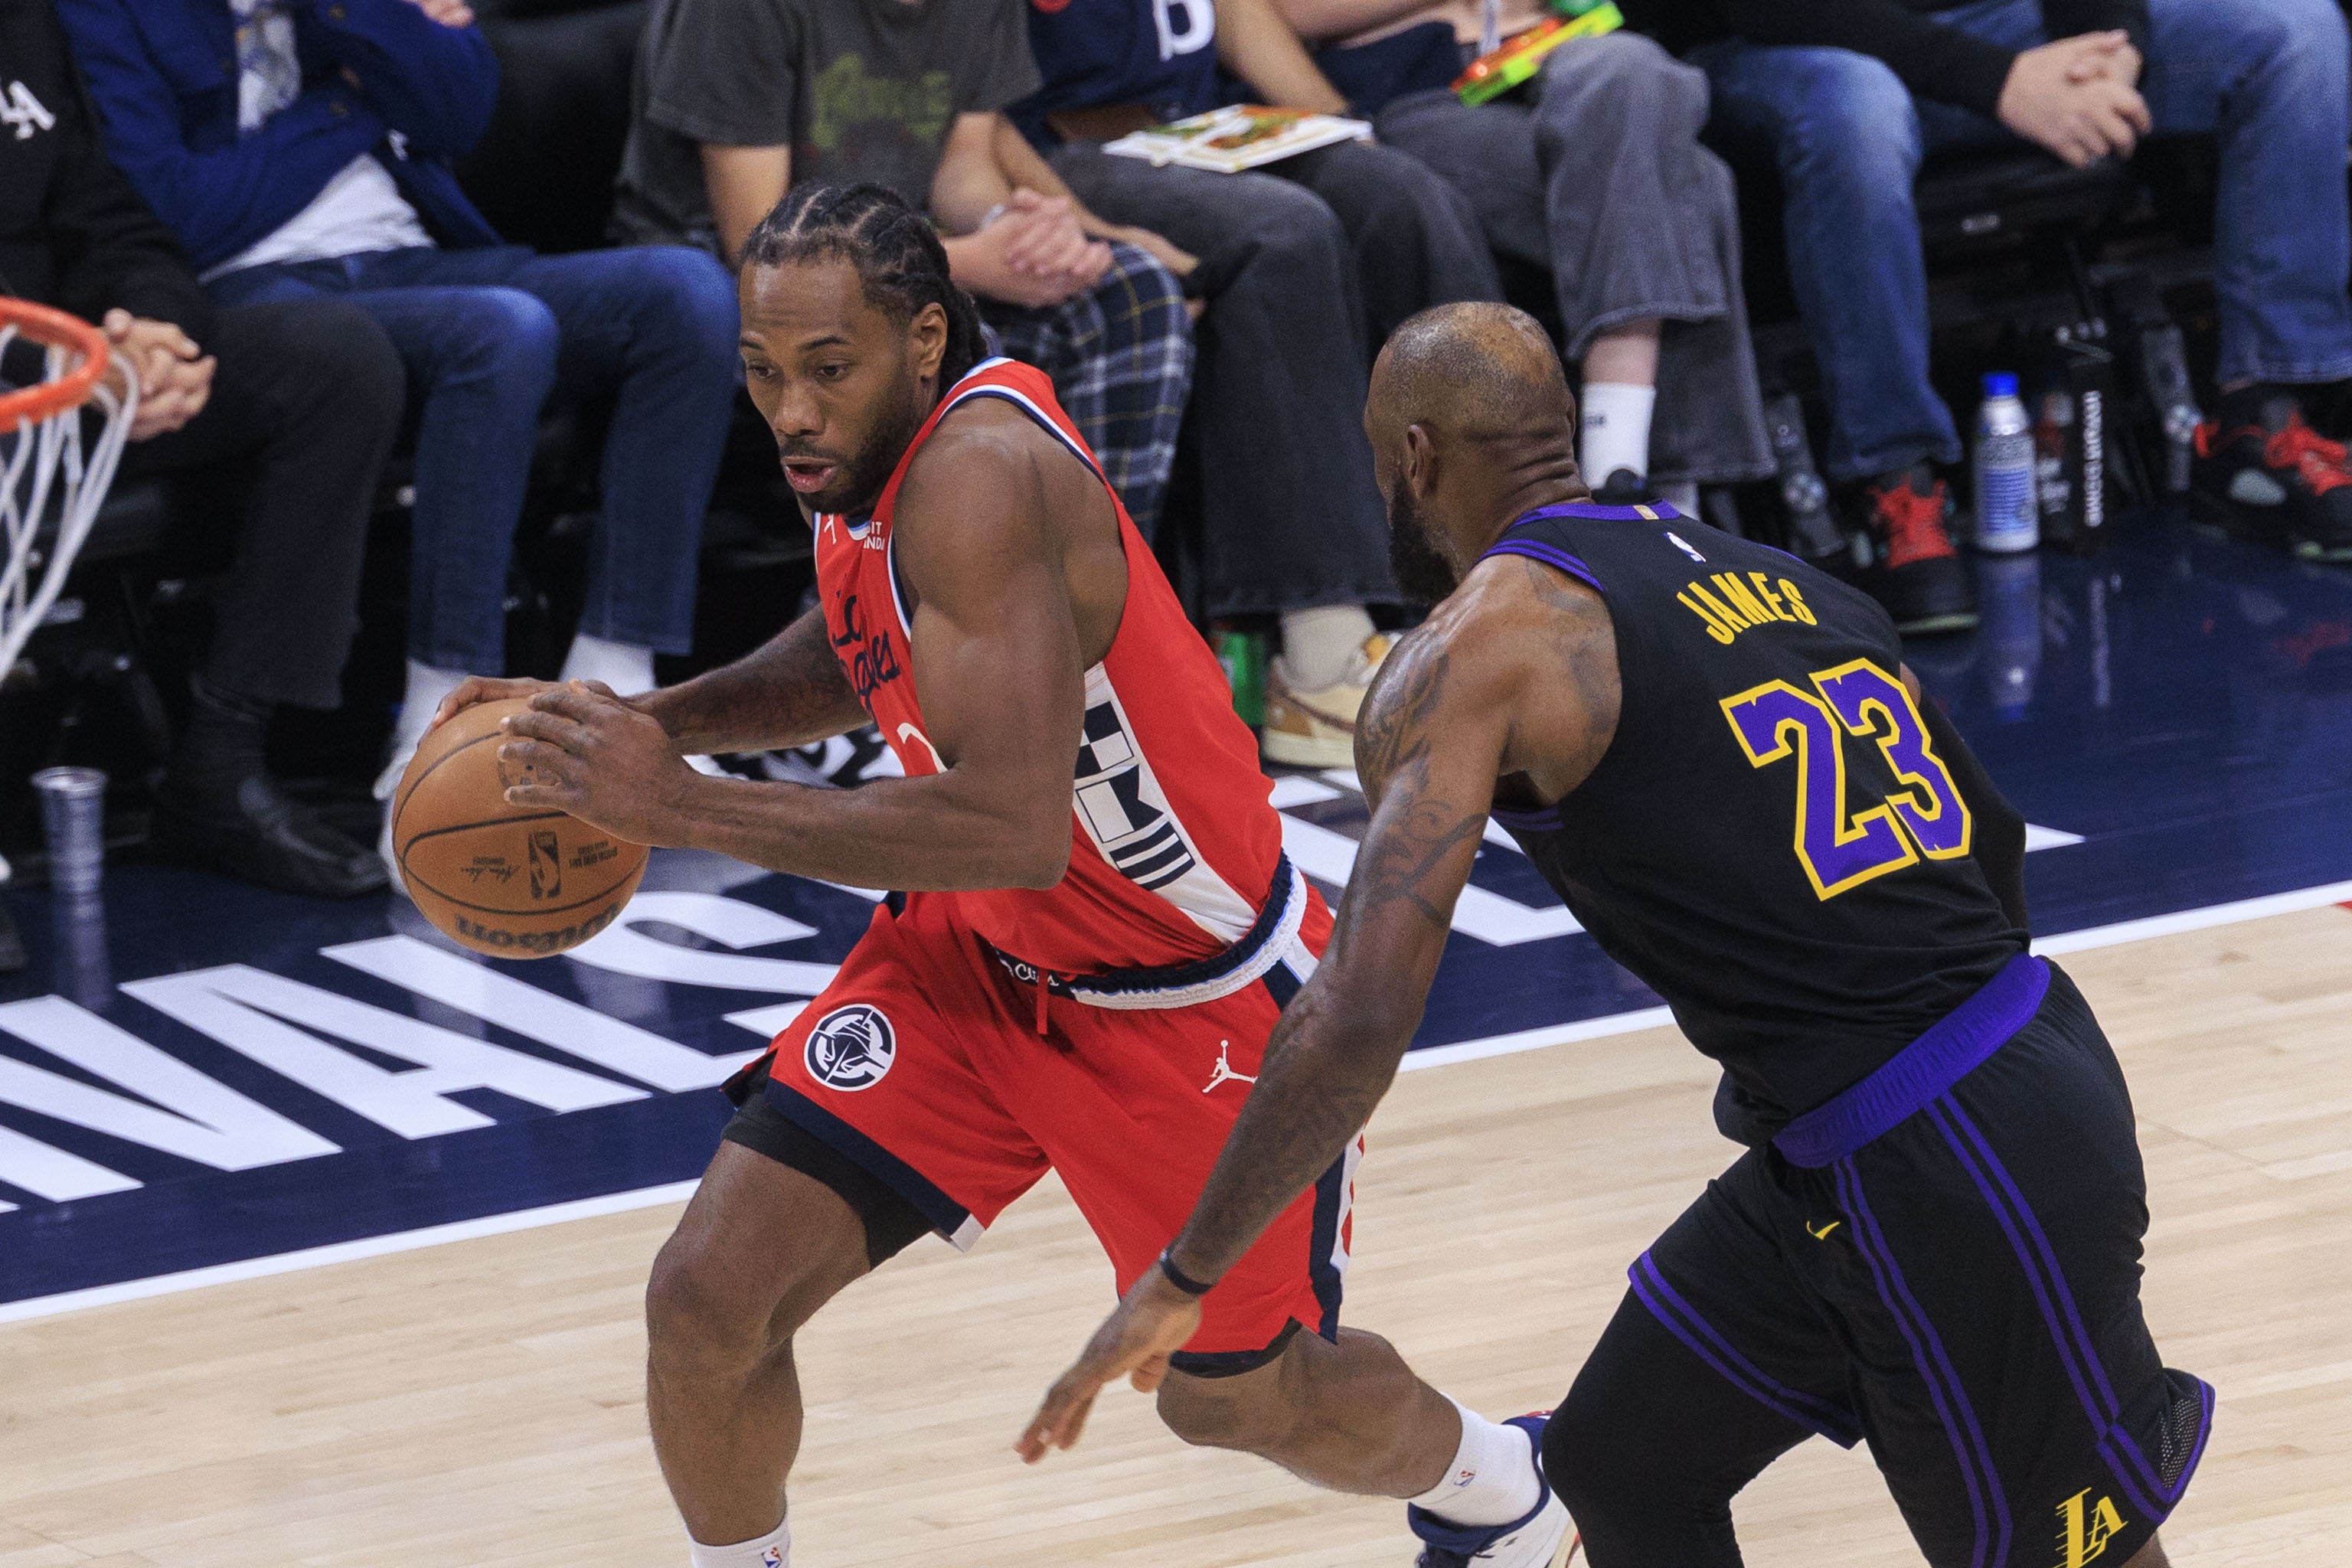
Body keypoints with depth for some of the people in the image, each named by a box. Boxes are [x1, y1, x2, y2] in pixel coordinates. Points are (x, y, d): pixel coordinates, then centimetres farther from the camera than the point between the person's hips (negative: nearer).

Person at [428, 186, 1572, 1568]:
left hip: (1203, 992, -7)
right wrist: (653, 721, -5)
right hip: (983, 953, 7)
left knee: (1240, 1397, 16)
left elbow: (1015, 824, -43)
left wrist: (684, 808, -41)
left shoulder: (982, 471, -34)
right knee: (711, 1297, -9)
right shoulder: (870, 447, -8)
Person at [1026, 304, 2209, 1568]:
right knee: (1620, 1465, 18)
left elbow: (1359, 1017, -17)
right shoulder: (1763, 572, 15)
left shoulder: (1473, 649, -8)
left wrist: (1181, 1279, -7)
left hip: (1952, 1180, -8)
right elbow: (1989, 845, 23)